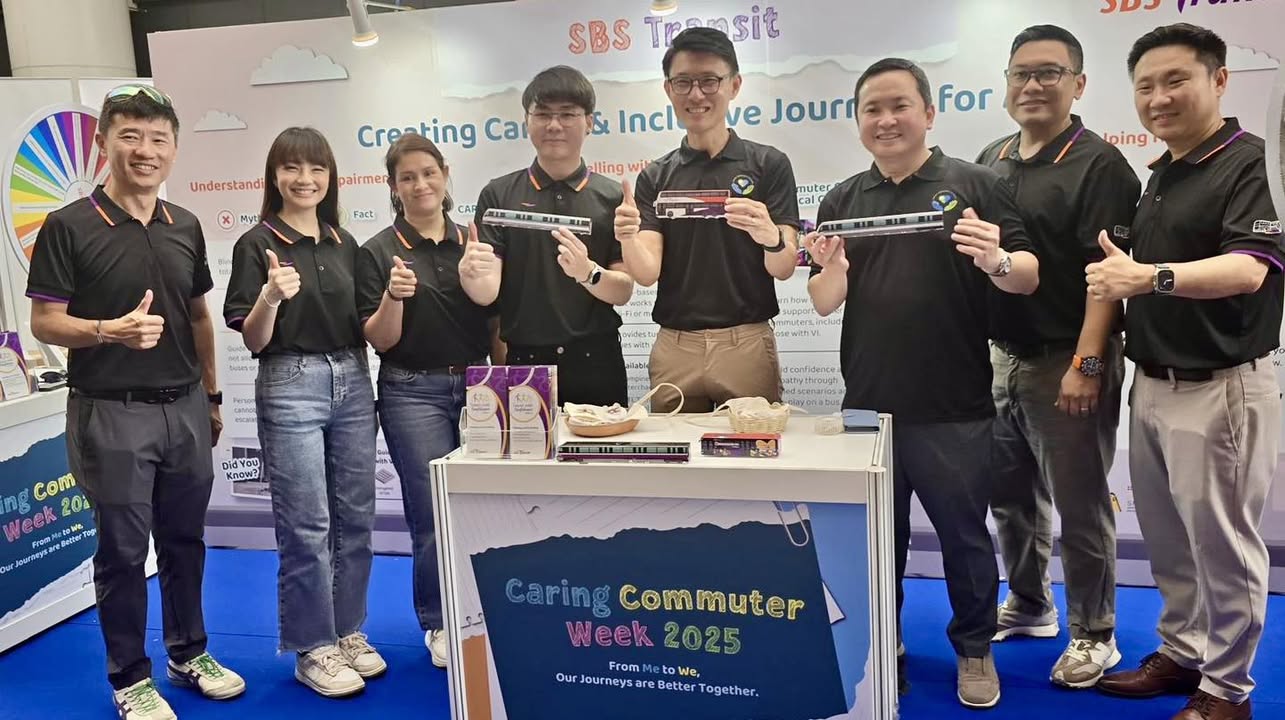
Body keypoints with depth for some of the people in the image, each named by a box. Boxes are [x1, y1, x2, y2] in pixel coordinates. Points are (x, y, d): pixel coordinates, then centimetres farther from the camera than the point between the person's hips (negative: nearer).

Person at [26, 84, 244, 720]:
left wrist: (211, 394, 15)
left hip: (185, 407, 5)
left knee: (185, 539, 15)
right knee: (123, 549, 5)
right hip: (112, 412, -4)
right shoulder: (68, 227, -8)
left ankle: (188, 653, 32)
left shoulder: (186, 227, 7)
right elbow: (44, 322, -8)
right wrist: (109, 331, -27)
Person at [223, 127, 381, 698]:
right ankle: (313, 650, 15)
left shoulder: (345, 243, 11)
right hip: (290, 388, -5)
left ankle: (348, 632, 26)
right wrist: (271, 296, -25)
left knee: (356, 519, 10)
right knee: (306, 528, 0)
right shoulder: (258, 244, -4)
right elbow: (253, 341, -6)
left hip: (352, 384, 5)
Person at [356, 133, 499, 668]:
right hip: (414, 393, -3)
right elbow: (379, 340, -4)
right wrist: (393, 297, -22)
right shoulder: (379, 251, -1)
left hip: (475, 386, 3)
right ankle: (438, 625, 19)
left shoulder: (473, 243, 9)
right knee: (436, 515, -2)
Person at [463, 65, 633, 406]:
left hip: (596, 363, 0)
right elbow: (487, 292, -4)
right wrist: (471, 274, -26)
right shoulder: (499, 195, 3)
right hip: (523, 363, 0)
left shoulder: (611, 197, 3)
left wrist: (588, 272, -20)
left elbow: (623, 291, 0)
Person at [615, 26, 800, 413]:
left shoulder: (768, 164, 0)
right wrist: (628, 239, -24)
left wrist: (771, 237, -27)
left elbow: (784, 268, -5)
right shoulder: (655, 177, 7)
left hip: (747, 344, -2)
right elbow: (648, 273, -3)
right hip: (673, 348, 2)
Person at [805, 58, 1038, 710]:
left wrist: (997, 261, -26)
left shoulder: (975, 185, -2)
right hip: (868, 404, 3)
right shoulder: (843, 201, 8)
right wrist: (831, 268, -16)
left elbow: (1029, 278, -4)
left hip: (954, 406, -3)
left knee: (963, 532, 10)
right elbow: (825, 304, 6)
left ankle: (974, 648, 29)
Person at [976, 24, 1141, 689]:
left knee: (1079, 503, 3)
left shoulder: (1098, 164, -9)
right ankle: (1029, 605, 36)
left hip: (1066, 362, -7)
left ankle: (1093, 634, 19)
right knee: (1009, 492, 17)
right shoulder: (992, 161, 12)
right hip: (1000, 355, 7)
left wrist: (1087, 364, -23)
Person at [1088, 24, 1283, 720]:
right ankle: (1181, 653, 34)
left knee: (1221, 544, 5)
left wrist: (1151, 276, -38)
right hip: (1151, 383, 8)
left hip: (1220, 388, -8)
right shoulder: (1160, 175, 14)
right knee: (1167, 539, 17)